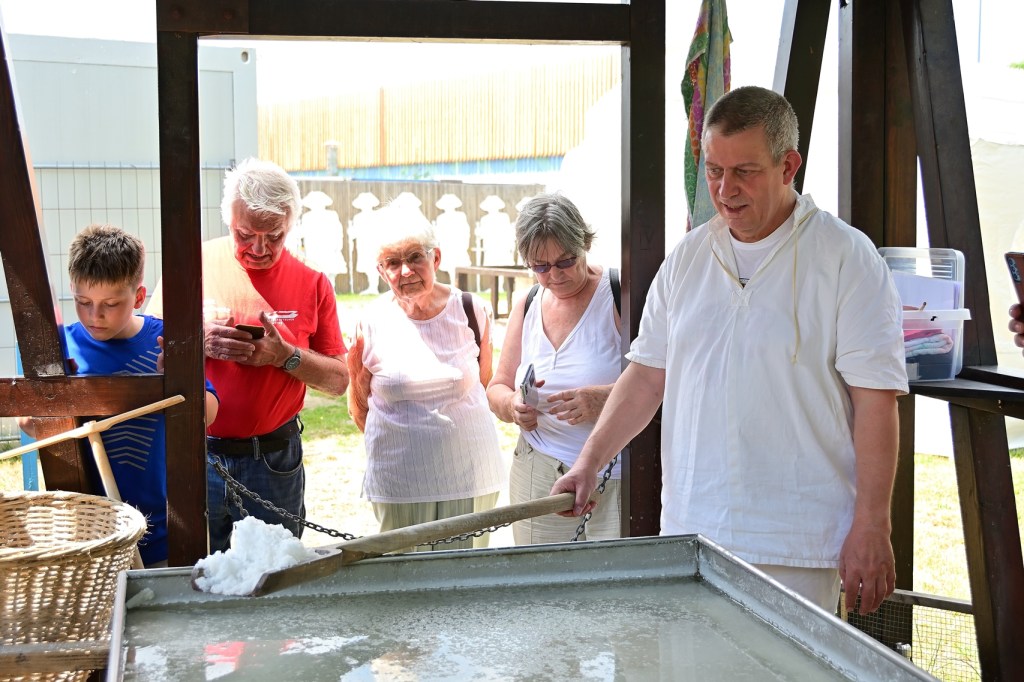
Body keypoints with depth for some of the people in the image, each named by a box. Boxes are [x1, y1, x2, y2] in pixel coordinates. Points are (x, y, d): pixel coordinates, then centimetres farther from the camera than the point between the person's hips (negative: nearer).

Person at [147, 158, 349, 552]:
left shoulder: (311, 284, 1)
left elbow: (338, 381, 2)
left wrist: (284, 354, -15)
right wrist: (197, 342, -17)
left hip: (274, 459, 1)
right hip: (195, 456, 0)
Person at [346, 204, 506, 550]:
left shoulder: (472, 312, -2)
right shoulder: (373, 322, -5)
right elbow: (360, 405, 7)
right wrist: (399, 442, 5)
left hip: (469, 473, 1)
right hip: (399, 479, -1)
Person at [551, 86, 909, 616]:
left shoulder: (847, 258, -4)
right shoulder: (687, 258, 11)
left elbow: (875, 398, -8)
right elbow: (648, 373, 15)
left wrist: (871, 526, -12)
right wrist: (589, 461, 5)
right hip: (687, 532, 5)